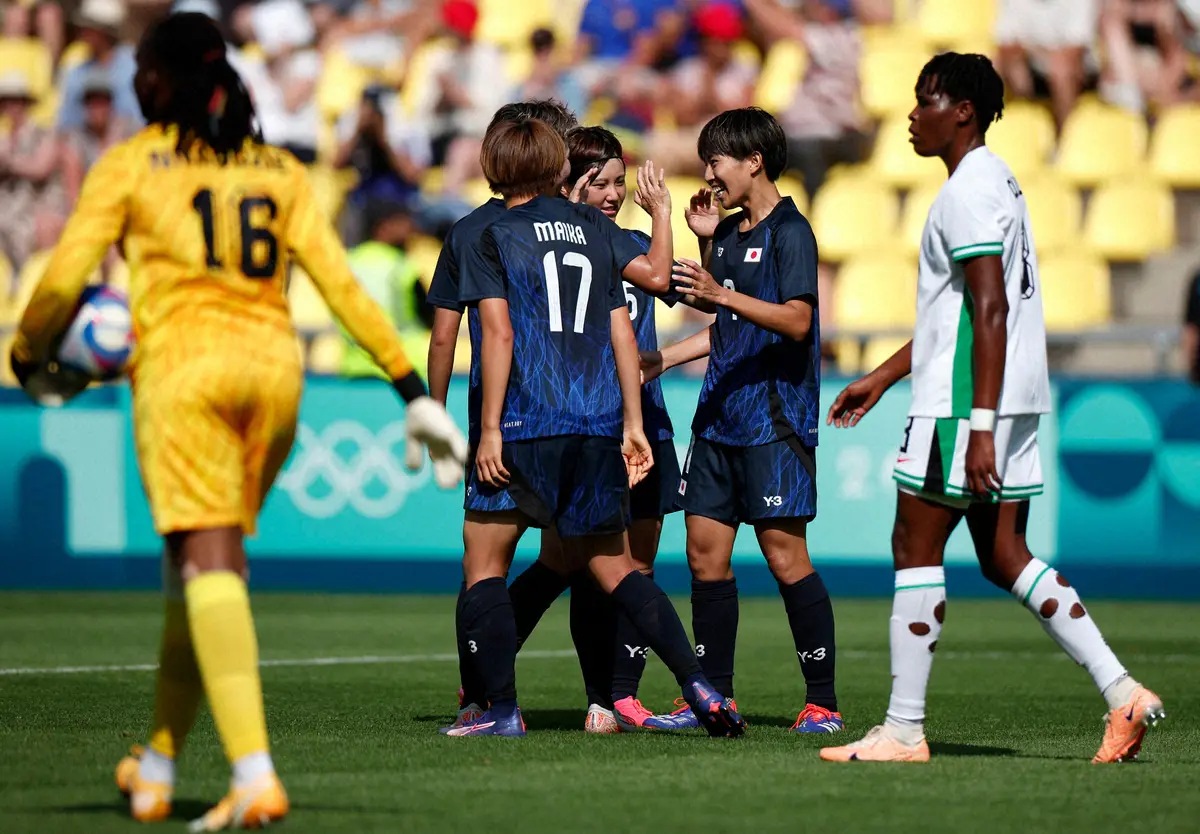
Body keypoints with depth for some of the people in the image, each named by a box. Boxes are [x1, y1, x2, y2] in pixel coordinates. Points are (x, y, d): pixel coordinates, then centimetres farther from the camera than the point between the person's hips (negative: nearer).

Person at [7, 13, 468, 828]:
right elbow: (340, 281, 7)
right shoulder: (280, 170, 15)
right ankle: (159, 765, 26)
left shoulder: (129, 165, 5)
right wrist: (411, 385, 5)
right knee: (200, 562, 17)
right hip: (274, 363, 5)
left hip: (183, 359, -5)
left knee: (208, 560, -13)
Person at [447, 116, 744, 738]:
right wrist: (632, 422, 14)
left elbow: (499, 333, -9)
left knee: (483, 563, 6)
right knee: (612, 566, 14)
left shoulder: (493, 238, 1)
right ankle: (698, 686, 2)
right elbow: (622, 331, 11)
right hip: (599, 422, 5)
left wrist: (490, 428, -8)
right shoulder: (594, 230, 14)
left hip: (526, 427, -5)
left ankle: (503, 709, -4)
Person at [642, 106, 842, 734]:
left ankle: (822, 700, -5)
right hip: (720, 415, 9)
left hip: (775, 417, -9)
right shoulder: (729, 233, 17)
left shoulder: (789, 231, -9)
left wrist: (722, 293, -28)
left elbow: (796, 322, -20)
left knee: (784, 553, -10)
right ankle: (714, 696, 13)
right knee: (705, 552, 6)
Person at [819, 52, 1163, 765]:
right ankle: (1122, 691, -1)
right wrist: (882, 378, 31)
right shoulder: (998, 180, 19)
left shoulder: (968, 191, -13)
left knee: (916, 550, -2)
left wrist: (979, 426, -24)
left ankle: (903, 730, 0)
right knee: (1005, 556, 8)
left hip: (964, 405, -10)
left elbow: (990, 309, -21)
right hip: (1016, 401, 10)